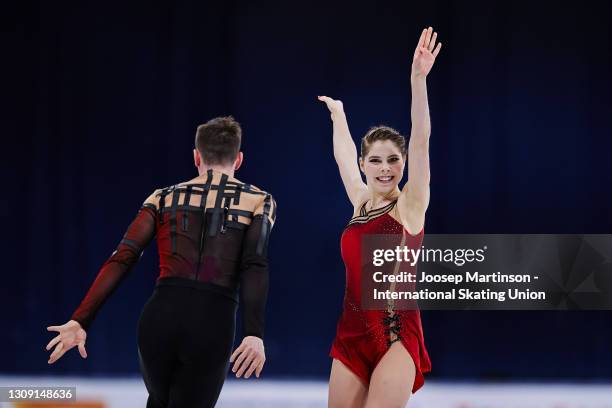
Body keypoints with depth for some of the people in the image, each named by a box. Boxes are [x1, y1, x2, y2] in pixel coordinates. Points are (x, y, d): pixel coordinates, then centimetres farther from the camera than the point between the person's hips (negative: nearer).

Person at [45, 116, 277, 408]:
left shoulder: (164, 198, 16)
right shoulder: (258, 201, 10)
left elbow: (123, 258, 4)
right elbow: (254, 265, -7)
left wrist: (80, 321, 0)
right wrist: (254, 334, -18)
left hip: (161, 317, 3)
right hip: (213, 326, -3)